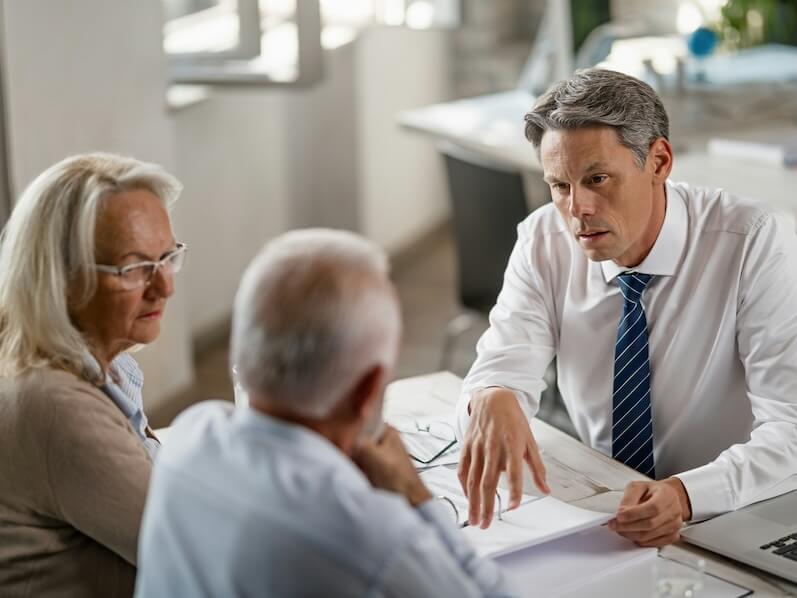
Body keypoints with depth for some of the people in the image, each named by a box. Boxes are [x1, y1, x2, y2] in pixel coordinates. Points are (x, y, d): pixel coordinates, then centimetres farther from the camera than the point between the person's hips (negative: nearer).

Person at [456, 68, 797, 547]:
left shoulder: (756, 244, -17)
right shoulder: (544, 242, -5)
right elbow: (503, 370, -14)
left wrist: (685, 495, -39)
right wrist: (491, 401, -39)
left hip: (735, 524, -5)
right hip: (596, 525, 5)